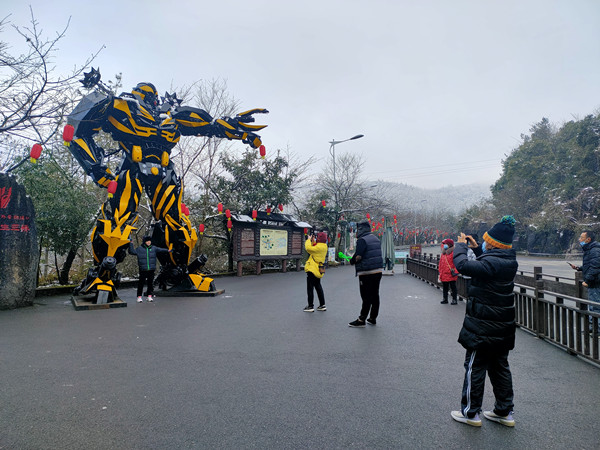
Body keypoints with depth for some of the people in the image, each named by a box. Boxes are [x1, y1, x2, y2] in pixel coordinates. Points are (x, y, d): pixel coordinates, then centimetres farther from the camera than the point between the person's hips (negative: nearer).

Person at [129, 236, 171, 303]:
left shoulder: (153, 248, 7)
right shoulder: (139, 249, 1)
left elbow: (160, 250, 9)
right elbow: (132, 251, 2)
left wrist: (167, 250, 0)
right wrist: (131, 244, -4)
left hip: (151, 269, 2)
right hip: (143, 269, -2)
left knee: (151, 282, 8)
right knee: (141, 283, 0)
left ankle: (150, 295, 18)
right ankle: (139, 296, 11)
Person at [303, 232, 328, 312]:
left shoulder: (319, 247, -21)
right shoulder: (323, 246, 9)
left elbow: (308, 248, -25)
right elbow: (313, 249, 18)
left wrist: (309, 240, -9)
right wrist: (313, 241, 10)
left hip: (312, 270, -10)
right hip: (318, 270, 10)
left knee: (310, 288, -1)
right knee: (318, 287, 18)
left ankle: (311, 306, 4)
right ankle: (322, 305, 22)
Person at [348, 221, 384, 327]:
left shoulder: (362, 240, -14)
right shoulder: (375, 238, 14)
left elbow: (358, 256, -21)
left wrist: (351, 261, 0)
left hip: (367, 272, -8)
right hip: (378, 270, 8)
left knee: (366, 297, -5)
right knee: (375, 295, 13)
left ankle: (361, 320, 1)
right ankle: (373, 318, 21)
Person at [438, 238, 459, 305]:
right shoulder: (442, 254, 11)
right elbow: (440, 264, 18)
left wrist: (454, 271, -18)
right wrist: (440, 271, 18)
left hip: (451, 275, -7)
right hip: (444, 274, 7)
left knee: (453, 287, 3)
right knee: (444, 288, 14)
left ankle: (454, 300, 11)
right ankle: (445, 299, 25)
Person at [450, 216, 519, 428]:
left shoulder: (492, 263, -25)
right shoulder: (510, 261, 4)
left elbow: (463, 266, -33)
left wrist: (461, 245, -17)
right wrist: (476, 247, 12)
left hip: (483, 326, -9)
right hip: (503, 326, 9)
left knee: (475, 367, 5)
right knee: (500, 366, 19)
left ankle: (471, 412, 17)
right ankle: (505, 412, 30)